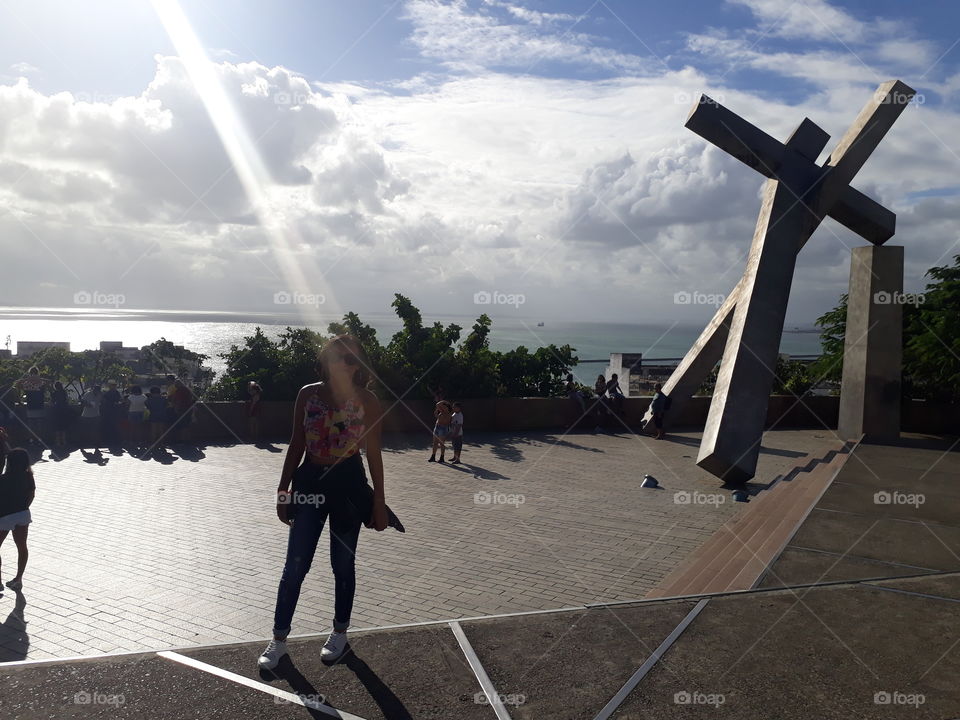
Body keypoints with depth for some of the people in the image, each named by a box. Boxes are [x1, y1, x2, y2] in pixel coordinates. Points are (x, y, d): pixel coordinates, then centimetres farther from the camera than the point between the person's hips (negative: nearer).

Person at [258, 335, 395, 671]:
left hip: (348, 484, -1)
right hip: (309, 482, 2)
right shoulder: (308, 394, -1)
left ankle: (340, 633, 32)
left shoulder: (367, 401, -5)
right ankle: (278, 640, 22)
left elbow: (373, 453, 0)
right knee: (295, 565, 5)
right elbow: (296, 444, 6)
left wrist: (379, 501, 0)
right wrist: (283, 490, 6)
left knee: (343, 565, 12)